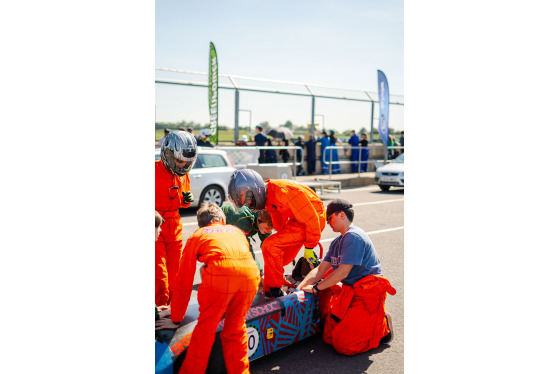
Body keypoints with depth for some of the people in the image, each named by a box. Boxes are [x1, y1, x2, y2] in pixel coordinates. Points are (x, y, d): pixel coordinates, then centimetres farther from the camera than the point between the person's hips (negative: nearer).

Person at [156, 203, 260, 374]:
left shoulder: (196, 236, 27)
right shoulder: (236, 230, 36)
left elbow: (184, 282, 27)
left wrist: (175, 320, 35)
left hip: (219, 274, -3)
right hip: (250, 273, 3)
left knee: (205, 328, 14)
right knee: (236, 328, 21)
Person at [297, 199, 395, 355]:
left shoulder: (353, 236, -15)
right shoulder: (336, 243, 17)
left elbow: (343, 272, -19)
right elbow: (320, 270, 11)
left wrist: (316, 288, -10)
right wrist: (299, 288, -2)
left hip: (368, 294, -9)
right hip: (349, 292, 9)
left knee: (343, 345, -14)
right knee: (329, 338, 0)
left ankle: (382, 325, 8)